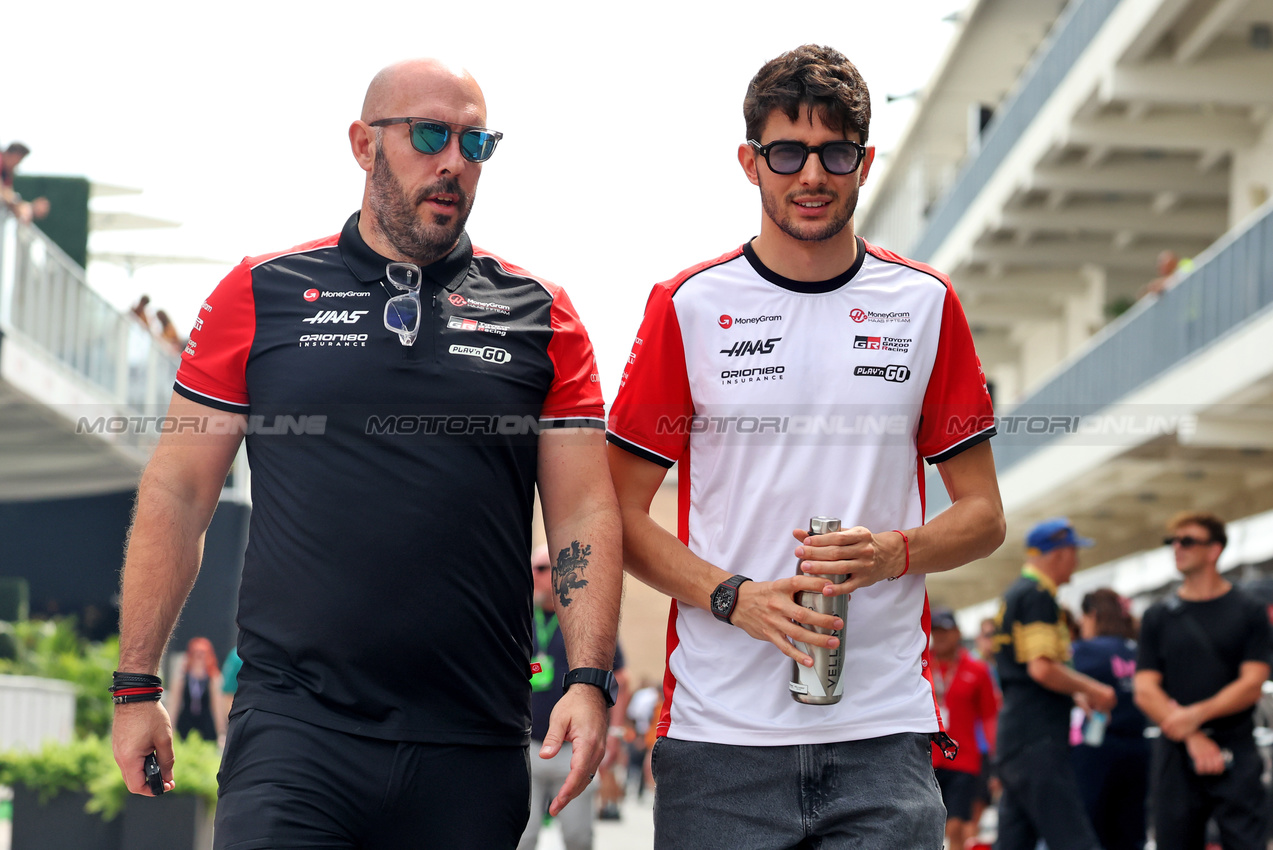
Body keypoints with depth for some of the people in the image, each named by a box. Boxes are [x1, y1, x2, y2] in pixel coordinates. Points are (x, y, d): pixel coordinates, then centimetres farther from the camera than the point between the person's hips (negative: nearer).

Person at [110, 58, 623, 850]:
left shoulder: (540, 316, 9)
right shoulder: (263, 294, 7)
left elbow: (585, 512, 6)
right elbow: (177, 494, 8)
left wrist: (588, 680, -7)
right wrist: (137, 686, 4)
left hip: (473, 753, 2)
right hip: (295, 725, -1)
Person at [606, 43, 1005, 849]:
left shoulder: (925, 304, 8)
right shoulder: (689, 307, 4)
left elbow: (983, 516, 12)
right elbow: (622, 516, 5)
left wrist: (892, 553, -9)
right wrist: (734, 597, -11)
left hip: (884, 730, 1)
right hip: (719, 730, -1)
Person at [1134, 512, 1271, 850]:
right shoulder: (1158, 617, 11)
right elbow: (1145, 692, 3)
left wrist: (1197, 714, -14)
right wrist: (1194, 739, -10)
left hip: (1235, 750, -2)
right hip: (1177, 751, 2)